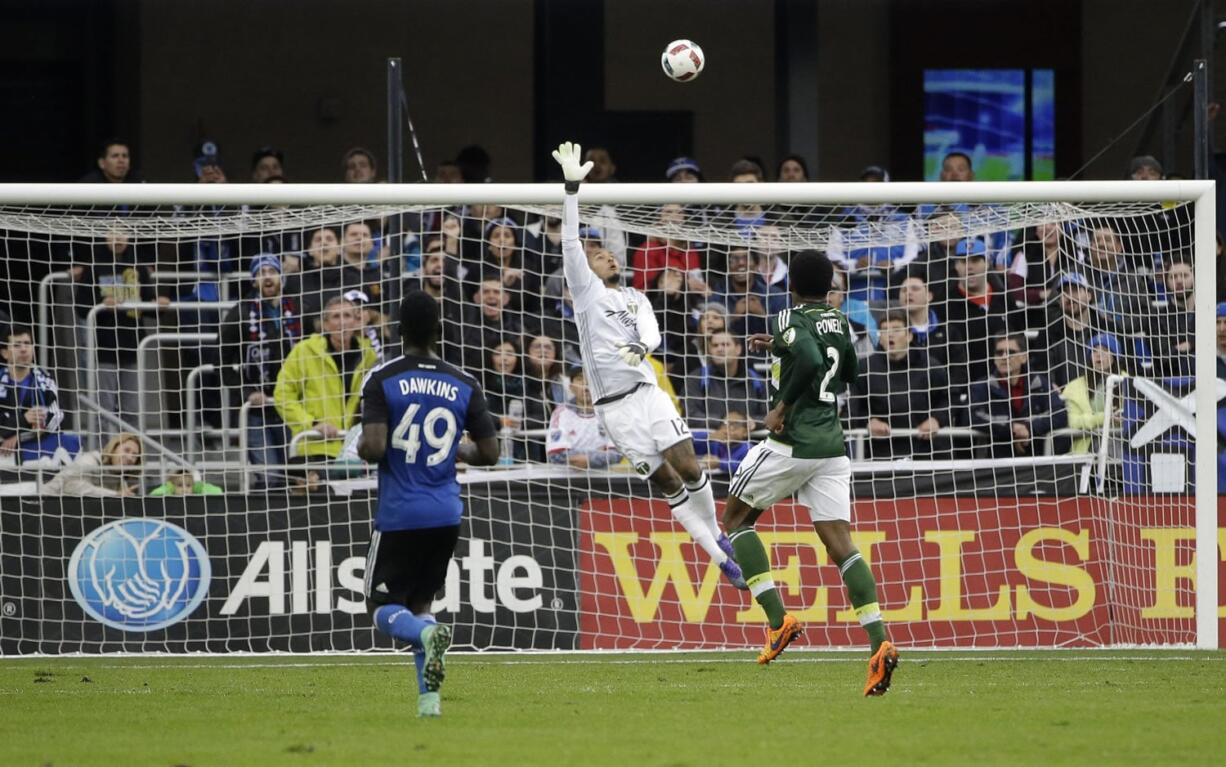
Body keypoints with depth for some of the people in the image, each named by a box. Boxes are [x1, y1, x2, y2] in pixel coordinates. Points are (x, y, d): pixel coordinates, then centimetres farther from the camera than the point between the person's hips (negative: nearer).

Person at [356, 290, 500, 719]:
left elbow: (373, 447, -18)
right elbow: (489, 454, 6)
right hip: (447, 514, 4)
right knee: (419, 602, 18)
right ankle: (429, 697, 1)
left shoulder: (382, 381, -8)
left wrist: (360, 447, 5)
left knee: (383, 607, 8)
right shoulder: (464, 386, 3)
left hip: (399, 516, -4)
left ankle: (428, 634, -28)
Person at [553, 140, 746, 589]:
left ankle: (715, 535, 18)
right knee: (668, 483, -2)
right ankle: (722, 560, 4)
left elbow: (652, 333, 1)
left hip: (649, 392, 3)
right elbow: (571, 242, -4)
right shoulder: (587, 292, 7)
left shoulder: (636, 300, 18)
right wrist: (572, 186, -11)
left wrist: (640, 348, -23)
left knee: (689, 469, -8)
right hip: (616, 406, -3)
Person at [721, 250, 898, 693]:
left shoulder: (790, 320, -8)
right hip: (832, 444, 6)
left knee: (735, 518, 13)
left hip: (792, 442, -6)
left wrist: (782, 406, -15)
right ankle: (879, 641, -20)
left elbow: (811, 361, -27)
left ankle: (778, 619, -1)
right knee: (839, 543, -2)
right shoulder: (840, 324, 13)